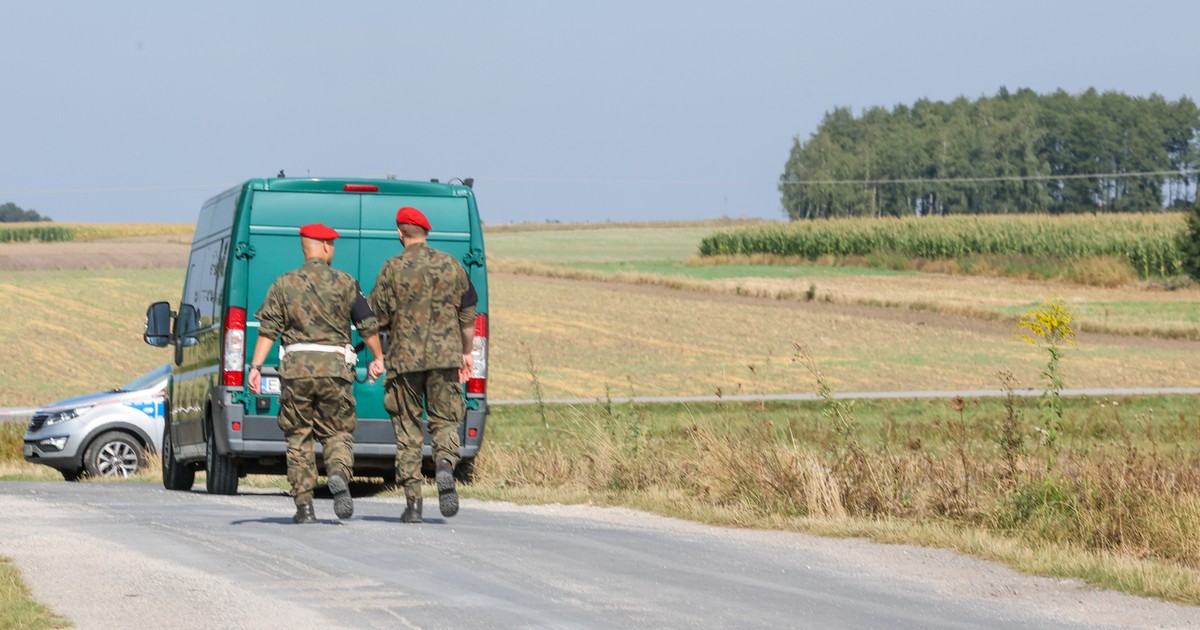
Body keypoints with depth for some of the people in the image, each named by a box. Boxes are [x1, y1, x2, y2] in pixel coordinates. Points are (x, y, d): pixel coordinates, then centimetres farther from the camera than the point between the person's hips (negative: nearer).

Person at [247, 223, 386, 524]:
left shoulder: (284, 284, 4)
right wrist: (377, 358, 20)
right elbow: (368, 325, 7)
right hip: (335, 366, 0)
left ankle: (304, 506, 5)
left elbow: (268, 330, -2)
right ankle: (339, 475, -22)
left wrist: (255, 366, -3)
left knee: (298, 437, 8)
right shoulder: (344, 282, 4)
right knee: (337, 432, 9)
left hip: (296, 366, 1)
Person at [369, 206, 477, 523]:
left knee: (408, 428, 6)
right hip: (445, 355, 2)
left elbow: (378, 316, -5)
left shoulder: (394, 268, -5)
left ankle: (413, 502, 3)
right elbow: (468, 313, 10)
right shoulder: (451, 265, 5)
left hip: (404, 358, -2)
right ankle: (446, 464, -22)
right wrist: (466, 352, 20)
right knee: (445, 420, 10)